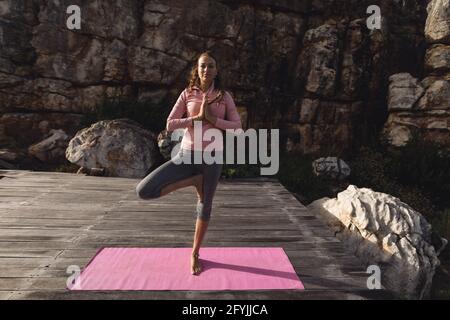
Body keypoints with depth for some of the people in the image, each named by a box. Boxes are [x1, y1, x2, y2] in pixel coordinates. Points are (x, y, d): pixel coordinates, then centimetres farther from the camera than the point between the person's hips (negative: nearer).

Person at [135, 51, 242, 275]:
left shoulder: (224, 96, 3)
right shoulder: (187, 94, 3)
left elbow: (237, 128, -3)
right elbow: (170, 125, -3)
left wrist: (211, 118, -14)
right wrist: (197, 117, -13)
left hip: (212, 156, 0)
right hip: (187, 155, 1)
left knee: (205, 206, 10)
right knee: (144, 191, -14)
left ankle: (194, 254, 31)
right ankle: (195, 180, 3)